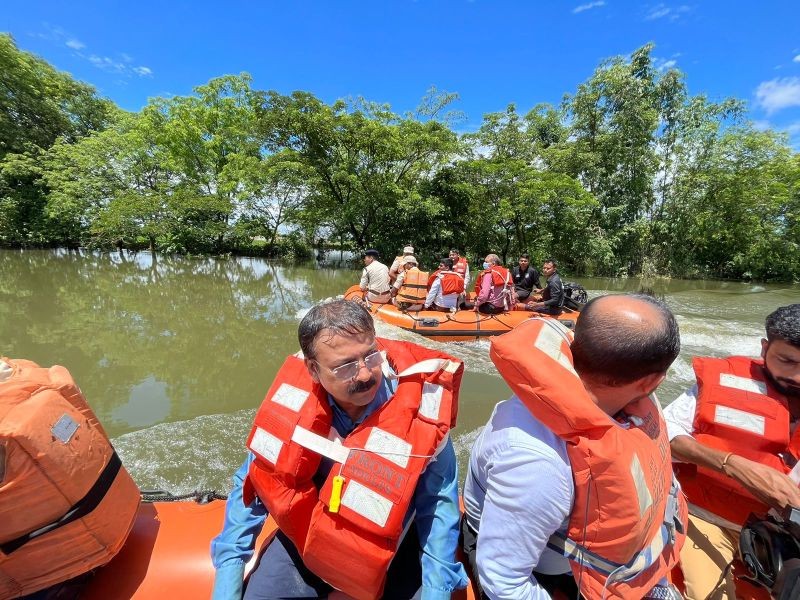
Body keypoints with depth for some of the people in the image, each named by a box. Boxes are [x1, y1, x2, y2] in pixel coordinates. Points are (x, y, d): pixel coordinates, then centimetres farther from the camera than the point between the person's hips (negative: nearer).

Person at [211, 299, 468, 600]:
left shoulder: (419, 406, -31)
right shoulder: (294, 399, -24)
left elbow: (438, 500, -17)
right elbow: (253, 484, -8)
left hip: (391, 548, 0)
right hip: (303, 539, 1)